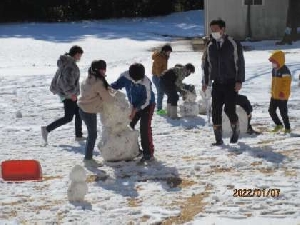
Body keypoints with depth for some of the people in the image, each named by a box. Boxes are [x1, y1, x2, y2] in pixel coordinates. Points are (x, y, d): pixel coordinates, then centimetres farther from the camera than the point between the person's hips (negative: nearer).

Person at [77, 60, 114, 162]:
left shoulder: (88, 79, 7)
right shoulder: (98, 82, -21)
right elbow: (106, 97, -17)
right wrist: (113, 98, 6)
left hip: (83, 109, 9)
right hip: (89, 111, -9)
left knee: (91, 134, 17)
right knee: (92, 135, 2)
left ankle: (88, 156, 22)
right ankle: (88, 157, 9)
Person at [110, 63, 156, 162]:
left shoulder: (146, 82, -32)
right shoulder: (125, 76, -18)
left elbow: (146, 100, -26)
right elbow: (117, 84, -2)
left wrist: (135, 110, -34)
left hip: (147, 105, -6)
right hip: (135, 106, 6)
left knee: (145, 128, -17)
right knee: (129, 126, 4)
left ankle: (148, 153, -12)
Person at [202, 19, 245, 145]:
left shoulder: (233, 44, -5)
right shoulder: (210, 46, 9)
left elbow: (240, 63, -6)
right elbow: (206, 65, 16)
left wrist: (239, 81, -11)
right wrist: (205, 82, 12)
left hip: (231, 83, -4)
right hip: (217, 83, 4)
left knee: (229, 109, -11)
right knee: (216, 111, -3)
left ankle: (236, 129, 19)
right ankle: (218, 139, 4)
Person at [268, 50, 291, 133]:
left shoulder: (285, 70, -17)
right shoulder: (274, 70, 11)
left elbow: (287, 82, -21)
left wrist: (283, 93, -23)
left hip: (282, 96, -9)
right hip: (274, 96, 9)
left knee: (283, 113, -3)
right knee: (271, 111, 10)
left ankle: (287, 128, 9)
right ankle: (278, 124, 26)